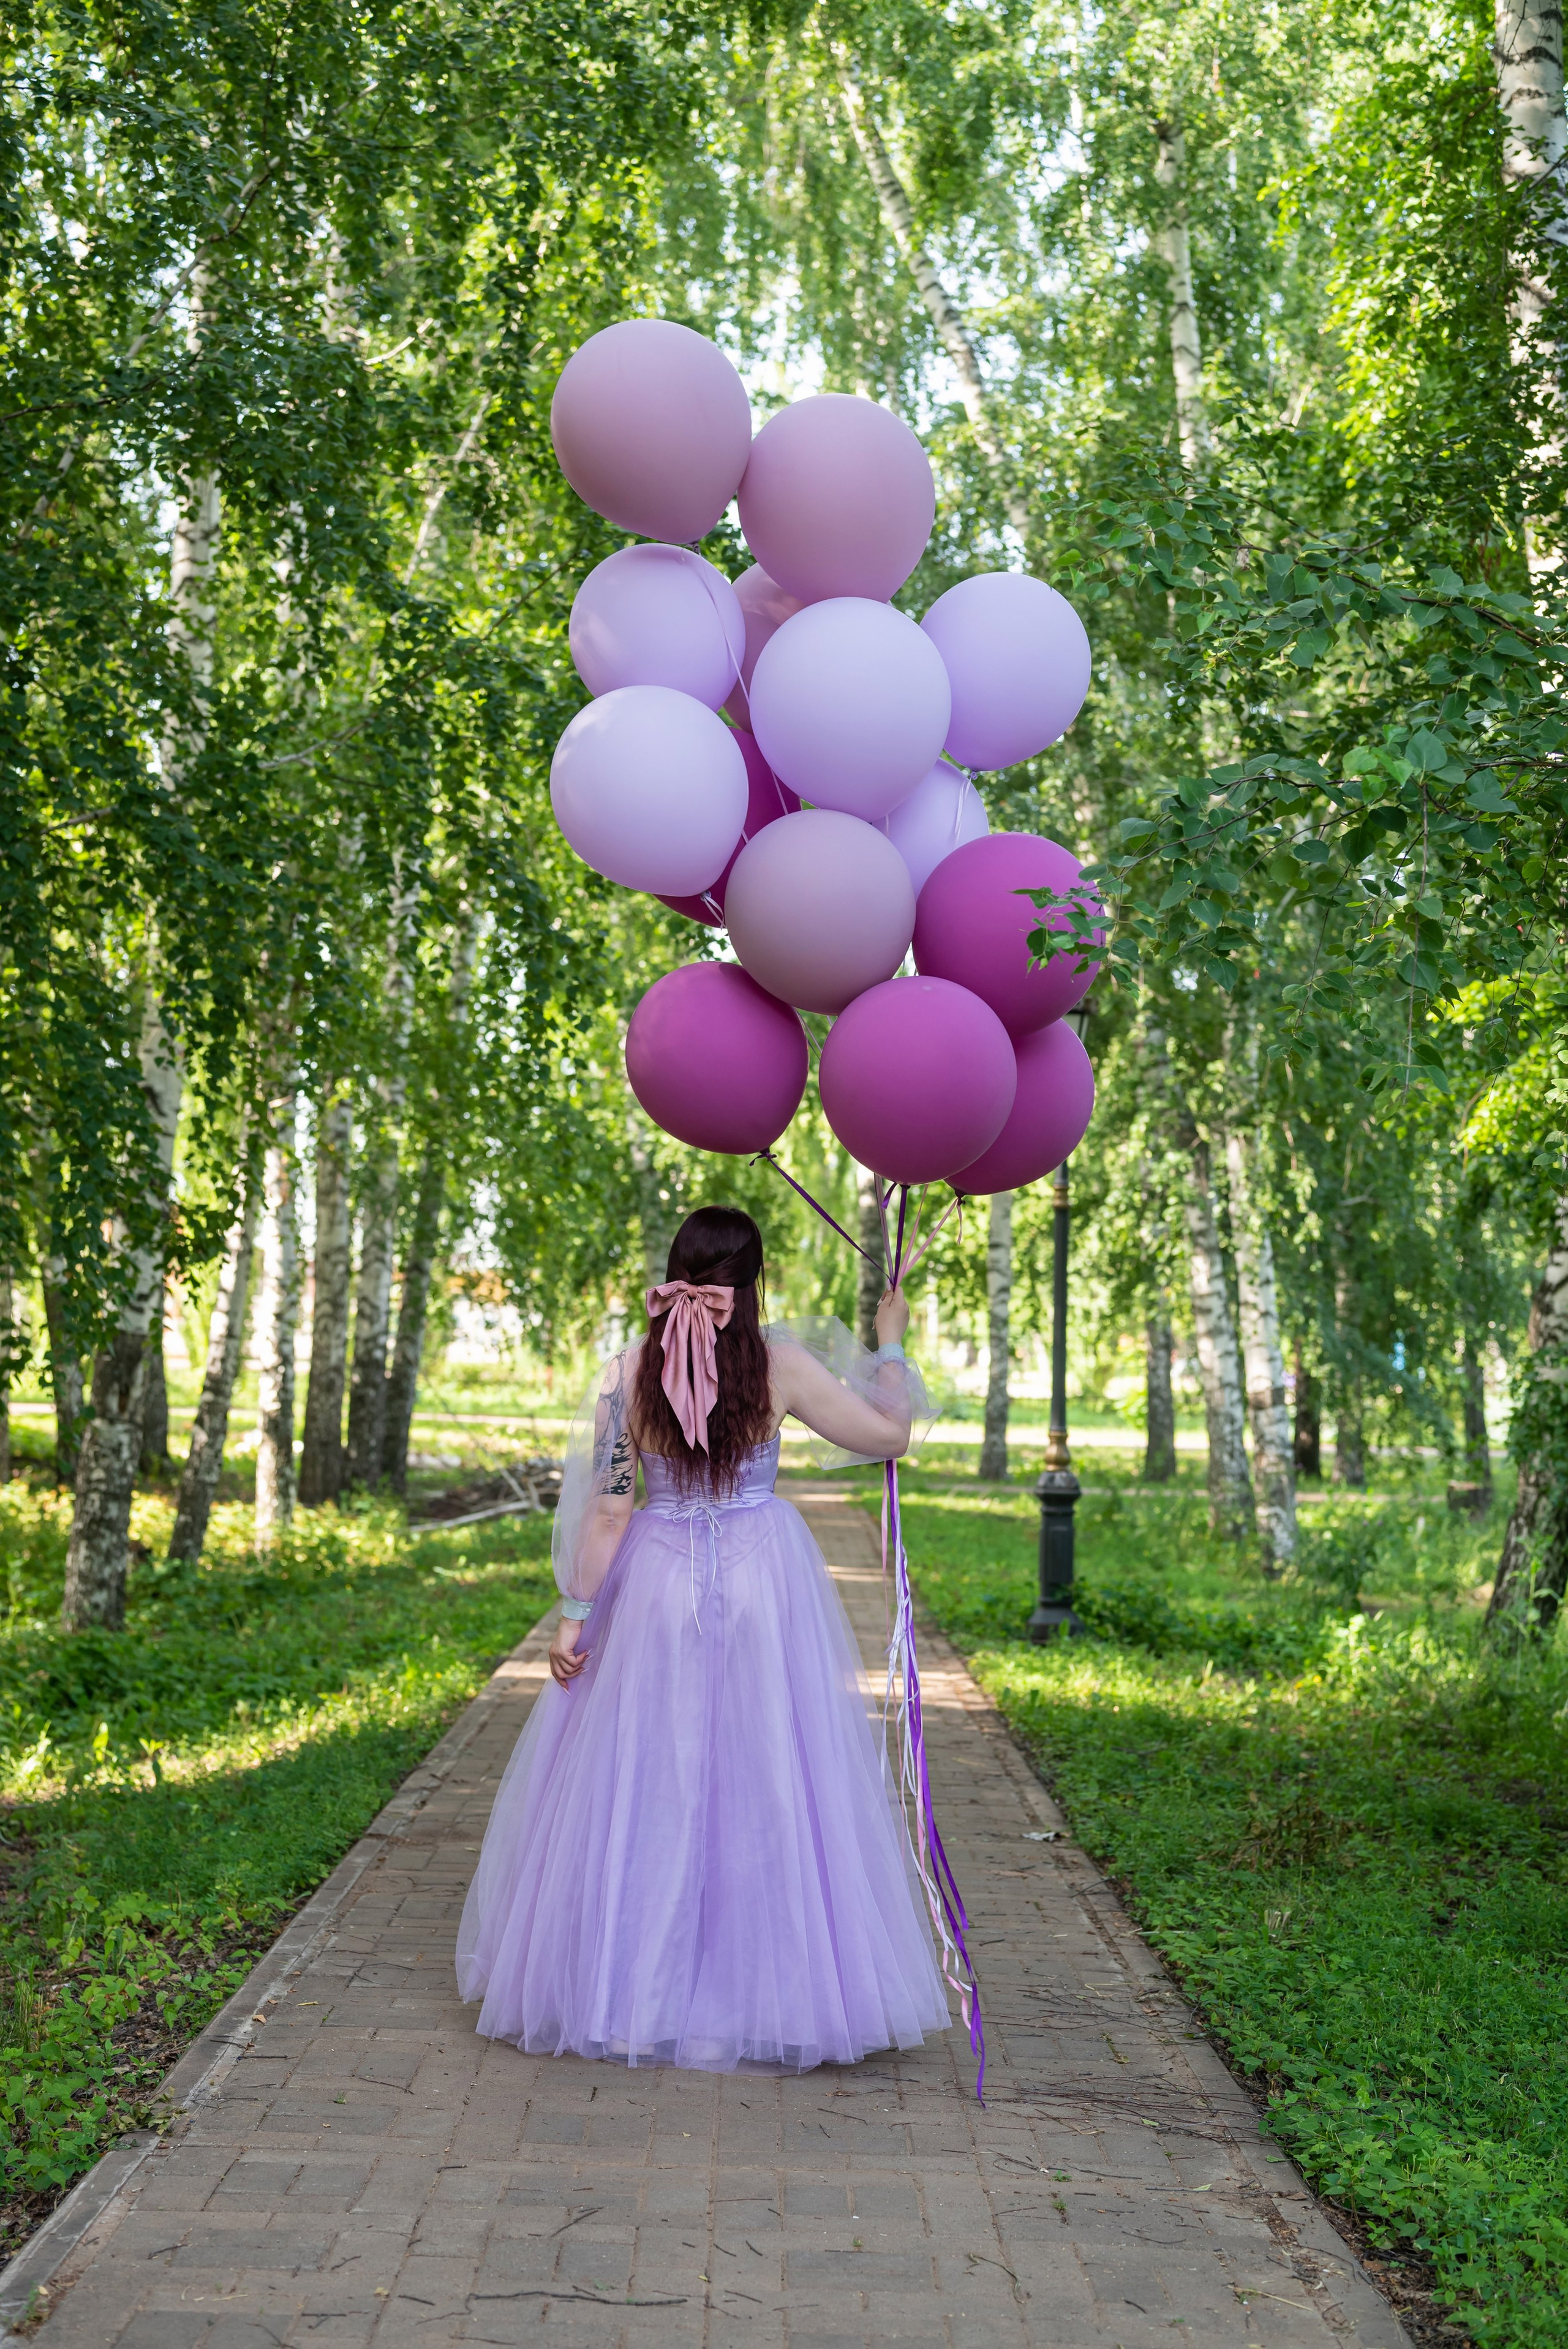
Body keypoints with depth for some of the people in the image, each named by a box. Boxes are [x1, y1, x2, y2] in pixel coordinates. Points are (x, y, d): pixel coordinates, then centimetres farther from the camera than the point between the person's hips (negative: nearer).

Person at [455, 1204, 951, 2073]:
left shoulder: (630, 1372, -6)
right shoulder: (780, 1361, -9)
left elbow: (605, 1507, -5)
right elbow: (888, 1434, -1)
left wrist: (574, 1614, 2)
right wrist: (888, 1344, 14)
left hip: (656, 1591, 1)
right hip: (763, 1586, -1)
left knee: (644, 1784, 11)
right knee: (764, 1781, 8)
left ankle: (630, 1989, 20)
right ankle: (768, 1984, 17)